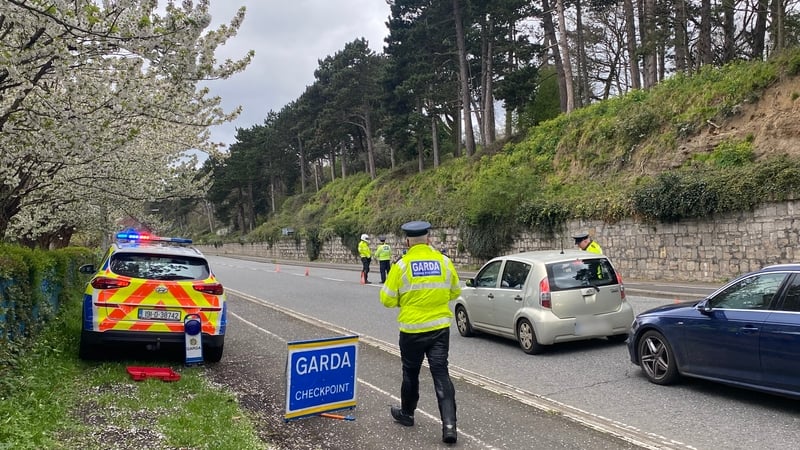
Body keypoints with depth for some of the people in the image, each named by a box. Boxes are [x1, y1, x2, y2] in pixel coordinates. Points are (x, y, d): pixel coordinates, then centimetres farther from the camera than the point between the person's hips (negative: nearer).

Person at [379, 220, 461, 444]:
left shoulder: (401, 265, -11)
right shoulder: (445, 262, -2)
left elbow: (387, 299, -6)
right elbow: (455, 292, 11)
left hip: (412, 329, -2)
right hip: (440, 328, 2)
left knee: (411, 373, 16)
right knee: (441, 375, 4)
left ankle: (406, 413, 35)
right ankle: (449, 424, -4)